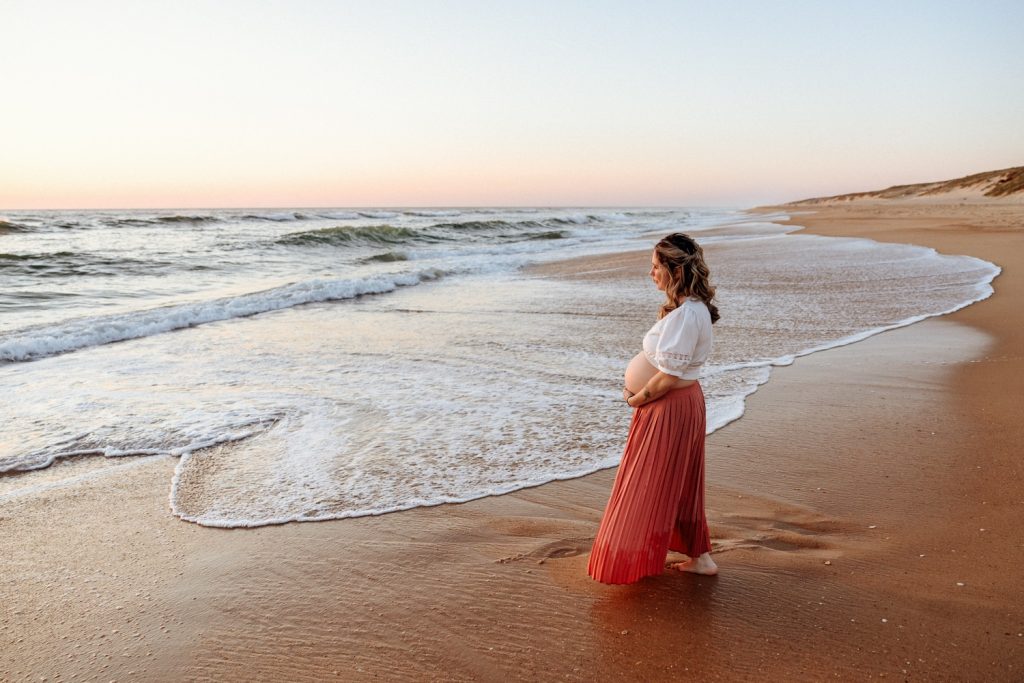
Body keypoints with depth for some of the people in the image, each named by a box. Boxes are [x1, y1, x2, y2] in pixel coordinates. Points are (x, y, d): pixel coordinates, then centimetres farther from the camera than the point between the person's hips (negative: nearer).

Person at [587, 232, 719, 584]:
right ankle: (699, 556, 31)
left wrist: (638, 398, -10)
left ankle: (637, 561, 21)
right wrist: (639, 388, 2)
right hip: (686, 400, 10)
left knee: (652, 485, 5)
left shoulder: (685, 314, -25)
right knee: (680, 484, 20)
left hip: (670, 407, -10)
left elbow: (669, 375, -25)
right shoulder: (693, 307, 7)